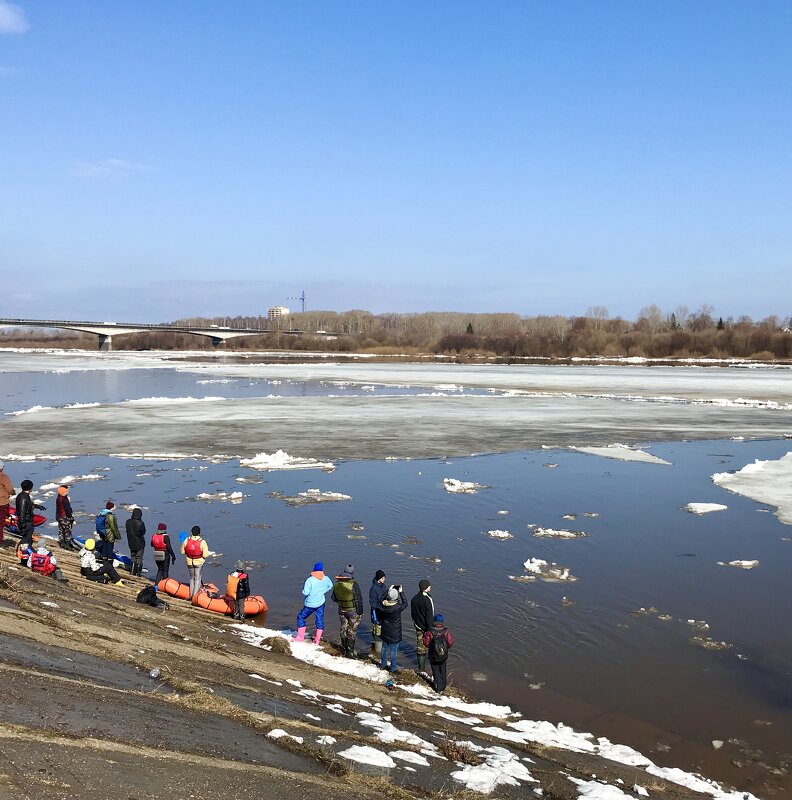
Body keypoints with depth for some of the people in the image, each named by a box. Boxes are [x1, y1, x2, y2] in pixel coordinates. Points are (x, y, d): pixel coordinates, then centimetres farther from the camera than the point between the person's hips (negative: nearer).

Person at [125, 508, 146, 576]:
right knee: (139, 558, 5)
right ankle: (138, 572, 6)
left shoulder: (128, 522, -5)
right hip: (140, 543, -5)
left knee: (133, 557, 18)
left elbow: (128, 531, 5)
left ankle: (133, 572, 20)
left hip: (131, 543, 5)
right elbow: (143, 532, -11)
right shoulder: (140, 523, -21)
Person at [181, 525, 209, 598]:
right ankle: (195, 595, 8)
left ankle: (191, 594, 31)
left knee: (192, 578, 22)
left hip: (189, 562, 3)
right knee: (197, 579, 10)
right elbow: (205, 555, -21)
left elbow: (182, 552, -2)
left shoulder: (187, 540, -12)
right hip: (199, 562, -3)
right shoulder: (202, 542, -22)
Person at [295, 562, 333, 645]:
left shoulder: (310, 580, -24)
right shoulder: (326, 579, -7)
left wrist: (304, 590, -2)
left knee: (301, 617, 15)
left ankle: (300, 637, 16)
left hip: (310, 604, -4)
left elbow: (305, 593, -23)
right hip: (321, 603, 4)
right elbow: (330, 586, 13)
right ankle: (317, 639, 19)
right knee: (320, 620, 15)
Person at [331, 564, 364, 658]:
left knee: (344, 629, 20)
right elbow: (359, 599, -19)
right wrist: (360, 612, -7)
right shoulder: (353, 584, -24)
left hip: (342, 611, 5)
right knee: (352, 631, 6)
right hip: (353, 611, -5)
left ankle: (344, 650, 32)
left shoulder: (337, 584, -6)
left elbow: (334, 597, 7)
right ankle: (350, 652, 10)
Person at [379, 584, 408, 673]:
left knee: (384, 648, 22)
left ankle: (383, 664, 36)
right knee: (393, 650, 9)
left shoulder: (383, 606, -15)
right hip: (395, 633, -5)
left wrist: (389, 590, 10)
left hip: (385, 632, 5)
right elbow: (405, 603, -9)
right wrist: (401, 592, -3)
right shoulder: (397, 607, -28)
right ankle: (393, 668, 20)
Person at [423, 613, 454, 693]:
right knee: (442, 671, 24)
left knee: (436, 671, 15)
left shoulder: (430, 633, -24)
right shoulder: (446, 631, -19)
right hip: (444, 656, 2)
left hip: (433, 656, -2)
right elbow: (450, 643, -12)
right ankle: (443, 685, 38)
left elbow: (426, 644, -15)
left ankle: (438, 688, 15)